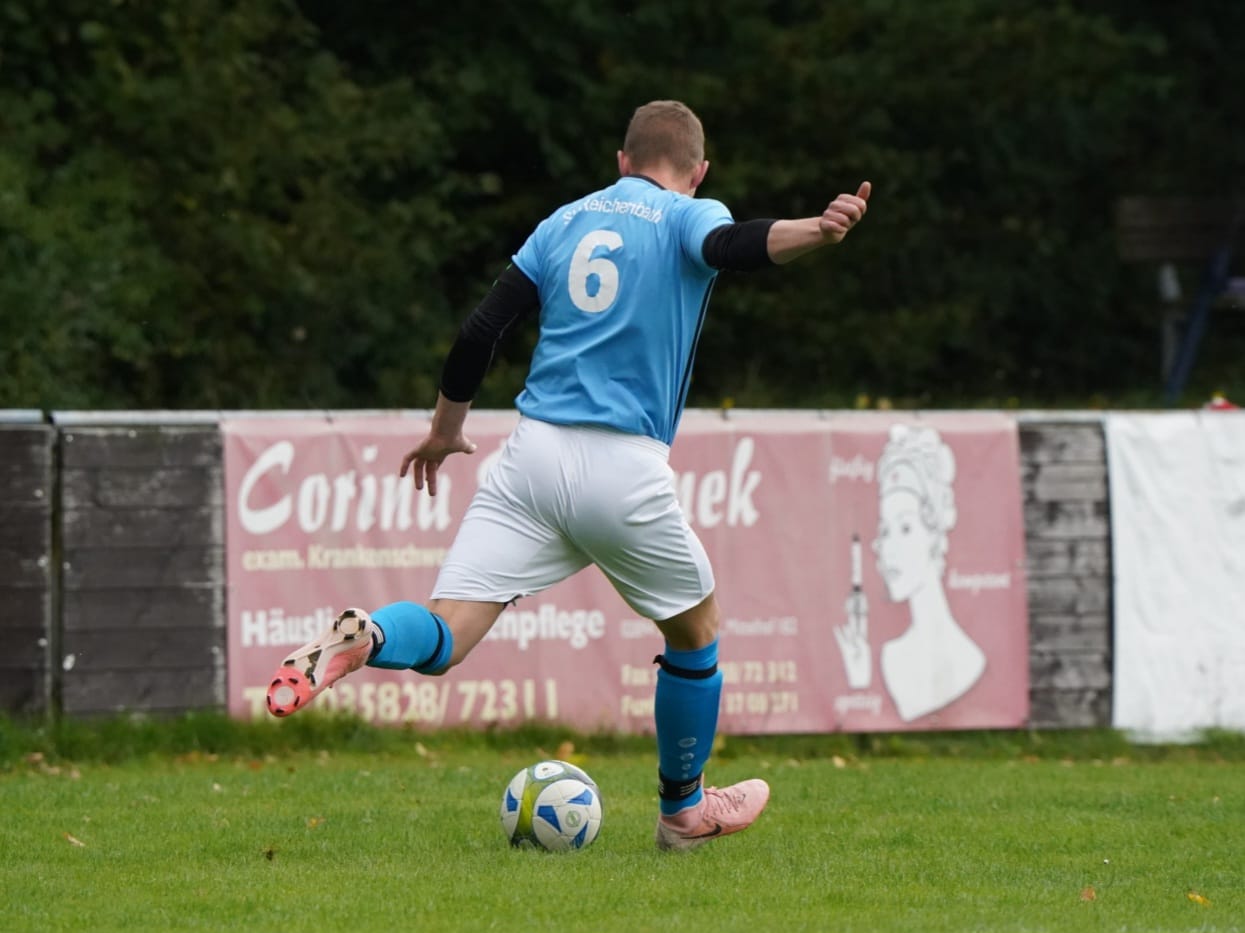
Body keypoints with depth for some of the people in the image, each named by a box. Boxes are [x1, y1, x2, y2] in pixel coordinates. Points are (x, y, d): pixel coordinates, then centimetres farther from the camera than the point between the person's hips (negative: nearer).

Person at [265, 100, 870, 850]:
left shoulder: (567, 222, 18)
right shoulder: (688, 219, 5)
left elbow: (480, 331, 14)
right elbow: (733, 244, -20)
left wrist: (447, 430, 27)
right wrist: (817, 231, -37)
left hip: (533, 452, 3)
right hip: (624, 469, -3)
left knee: (442, 640, -5)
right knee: (695, 634, 22)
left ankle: (365, 639, -39)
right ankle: (684, 810, 34)